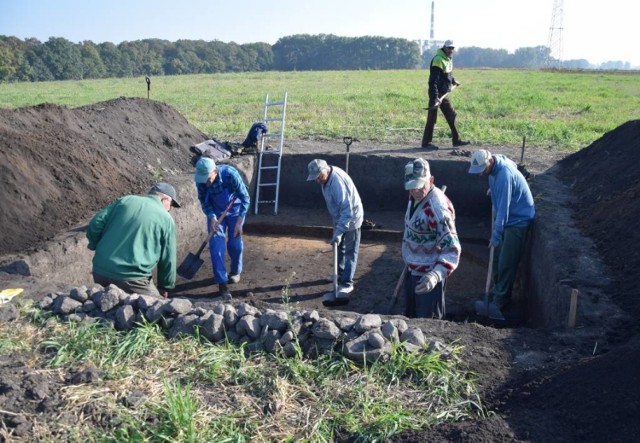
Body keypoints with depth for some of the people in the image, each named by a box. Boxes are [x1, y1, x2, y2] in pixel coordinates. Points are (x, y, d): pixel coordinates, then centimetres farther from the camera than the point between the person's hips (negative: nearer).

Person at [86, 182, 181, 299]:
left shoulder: (125, 200, 10)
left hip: (100, 271, 5)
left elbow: (95, 224, 4)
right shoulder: (166, 219, 1)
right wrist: (165, 286, 16)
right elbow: (168, 259, 4)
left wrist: (96, 246, 21)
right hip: (132, 278, -5)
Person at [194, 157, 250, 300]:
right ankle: (222, 283, -5)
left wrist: (239, 222, -29)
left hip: (235, 210, -2)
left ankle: (236, 271, 31)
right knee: (216, 245, -10)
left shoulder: (231, 174, -34)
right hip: (216, 213, 2)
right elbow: (204, 201, -7)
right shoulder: (201, 180, -24)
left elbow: (245, 198, -25)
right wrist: (212, 217, -23)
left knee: (235, 245, 1)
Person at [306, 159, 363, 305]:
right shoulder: (327, 177, -5)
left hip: (351, 218, -9)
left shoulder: (338, 182, -34)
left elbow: (347, 210, -35)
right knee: (339, 248, 21)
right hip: (340, 217, 9)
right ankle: (340, 274, 37)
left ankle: (346, 284, 4)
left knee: (350, 252, -2)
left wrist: (338, 233, -35)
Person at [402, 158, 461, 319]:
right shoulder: (415, 196, 0)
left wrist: (436, 274, -47)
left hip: (428, 276, -9)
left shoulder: (438, 208, -28)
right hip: (412, 271, 9)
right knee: (410, 316, 23)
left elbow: (452, 248, -32)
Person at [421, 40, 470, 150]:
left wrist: (453, 81, 16)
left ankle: (456, 140, 20)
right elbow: (433, 81, -24)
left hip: (444, 94, 9)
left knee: (451, 115, 12)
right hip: (436, 94, -9)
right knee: (432, 118, -3)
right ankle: (426, 142, 6)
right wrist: (435, 97, -30)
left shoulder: (449, 59, 11)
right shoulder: (438, 60, -18)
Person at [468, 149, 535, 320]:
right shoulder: (494, 167, -1)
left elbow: (503, 208, -30)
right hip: (507, 219, 9)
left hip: (518, 221, -9)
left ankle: (500, 300, 2)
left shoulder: (504, 174, -29)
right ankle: (498, 291, 27)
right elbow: (513, 164, 24)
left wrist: (496, 235, -29)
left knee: (506, 263, -6)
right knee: (497, 259, 14)